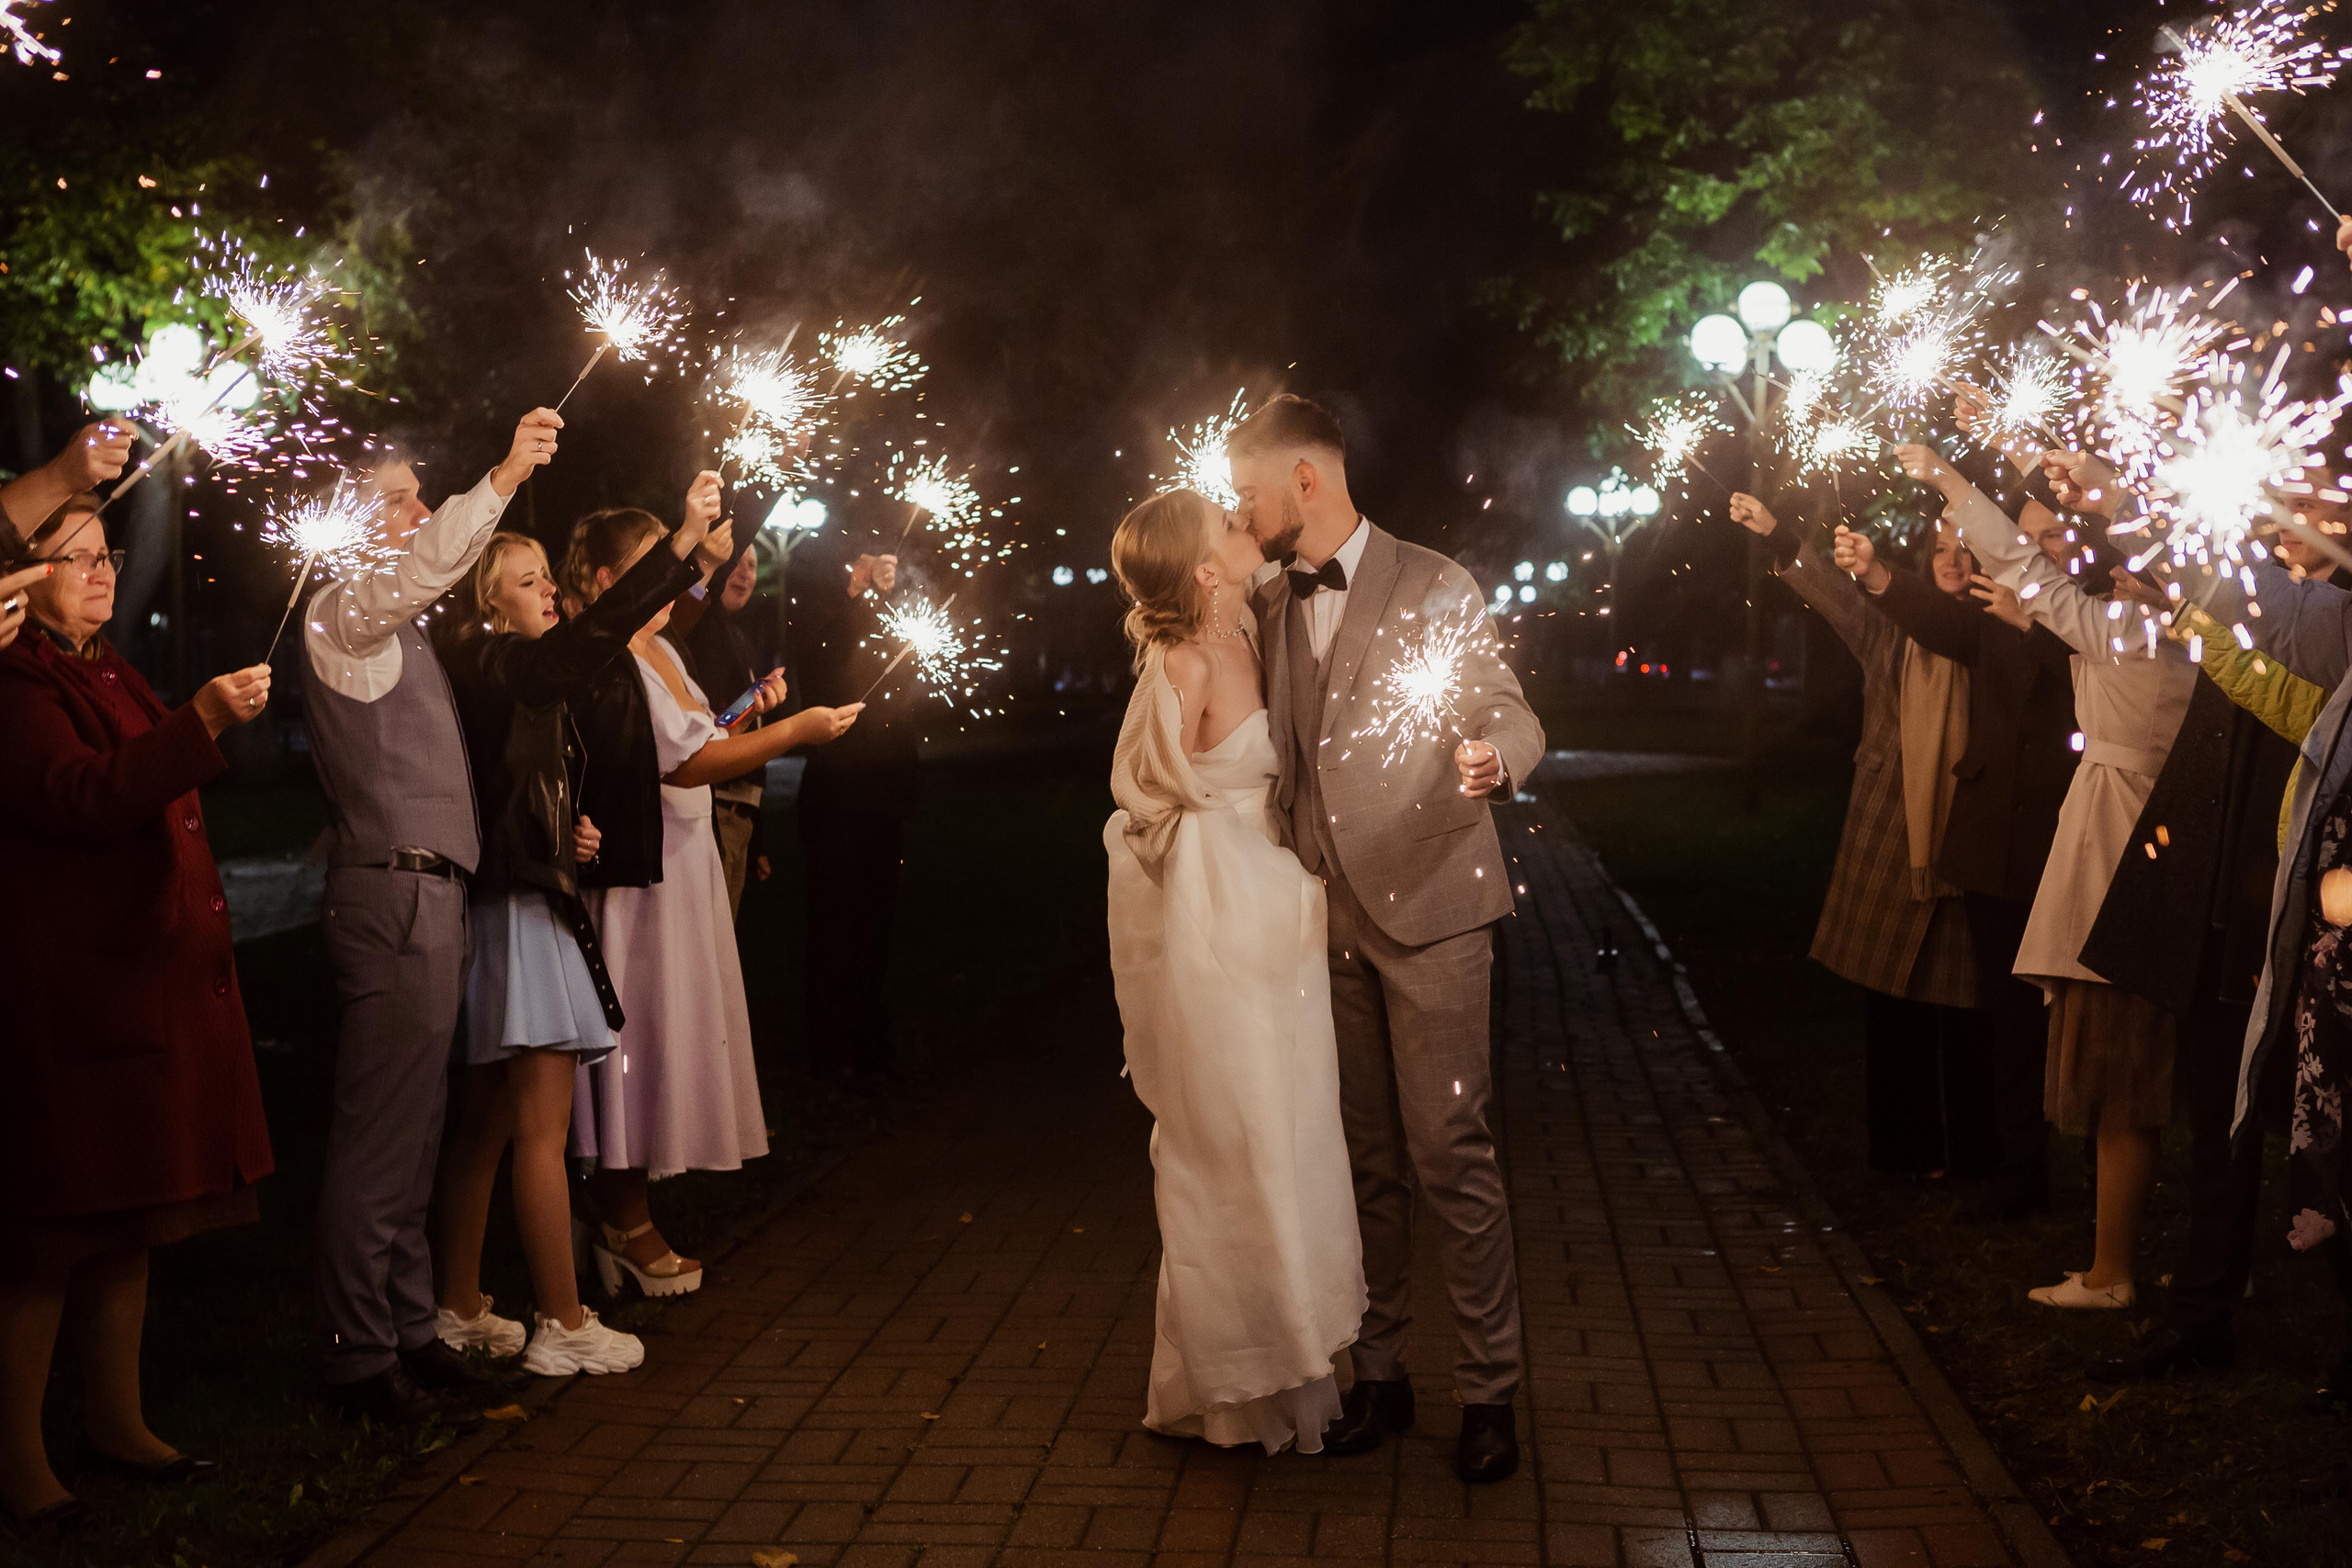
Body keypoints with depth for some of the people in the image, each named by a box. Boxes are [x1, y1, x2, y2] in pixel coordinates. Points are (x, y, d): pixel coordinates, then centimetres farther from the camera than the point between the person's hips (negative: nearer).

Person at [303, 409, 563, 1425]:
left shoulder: (391, 627, 22)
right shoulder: (340, 612, -8)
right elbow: (416, 571, -30)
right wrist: (502, 479, -39)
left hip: (424, 894, 10)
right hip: (395, 893, -10)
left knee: (413, 1129, 15)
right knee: (380, 1133, -6)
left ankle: (410, 1332, 25)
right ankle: (362, 1361, 0)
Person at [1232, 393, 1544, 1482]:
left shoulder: (1435, 588, -4)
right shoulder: (1271, 607, 13)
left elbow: (1510, 711, -10)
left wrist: (1493, 758, -31)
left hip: (1426, 910, -5)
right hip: (1323, 916, 5)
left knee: (1449, 1153, -5)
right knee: (1364, 1158, 11)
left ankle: (1487, 1389, 6)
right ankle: (1379, 1373, 21)